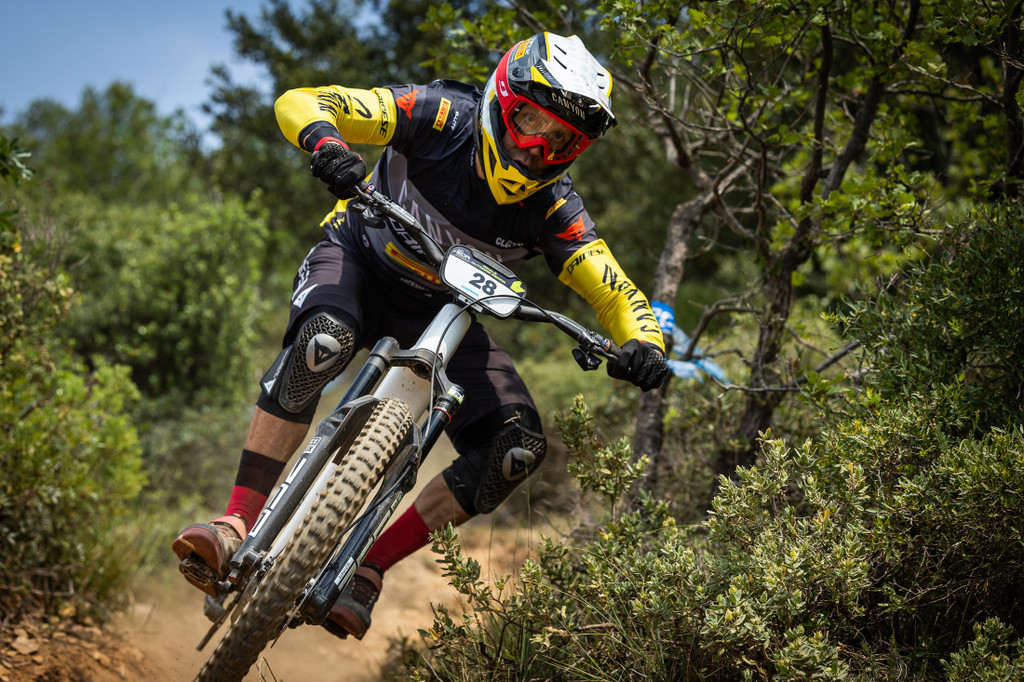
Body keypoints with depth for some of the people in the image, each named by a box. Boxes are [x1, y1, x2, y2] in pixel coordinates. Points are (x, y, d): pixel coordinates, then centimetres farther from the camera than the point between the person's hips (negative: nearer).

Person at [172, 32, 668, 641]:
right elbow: (300, 102, -24)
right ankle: (236, 528, -33)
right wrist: (326, 142, -48)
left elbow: (617, 293, -15)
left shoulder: (553, 209, -17)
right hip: (360, 261, -3)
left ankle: (368, 567, -12)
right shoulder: (441, 117, -22)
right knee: (323, 342, -39)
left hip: (441, 313, 3)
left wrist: (645, 344, -38)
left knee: (520, 446, -18)